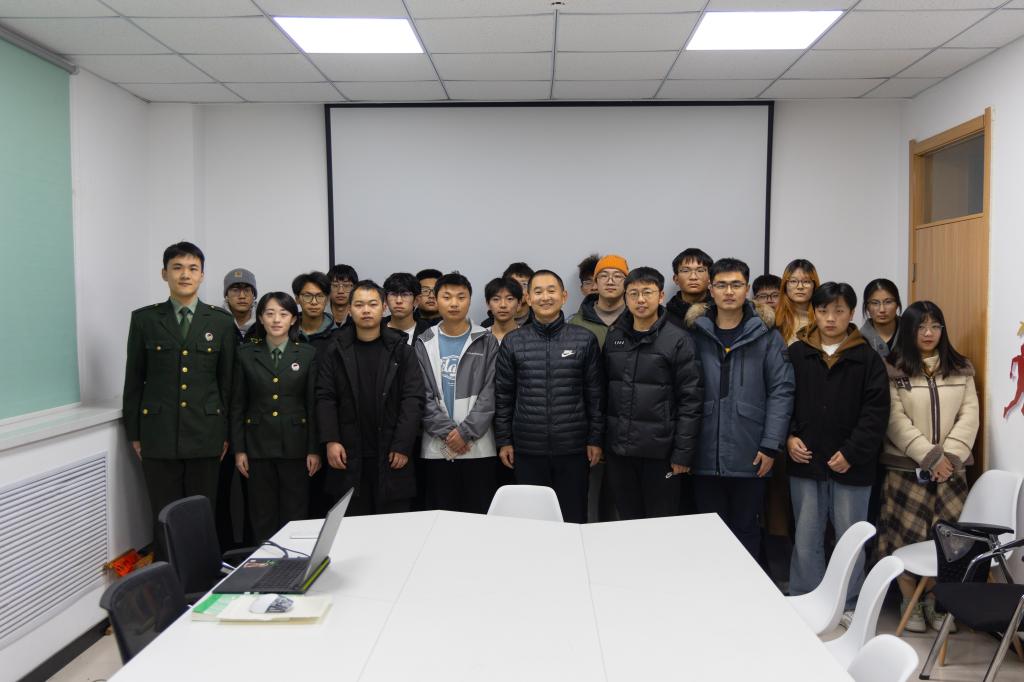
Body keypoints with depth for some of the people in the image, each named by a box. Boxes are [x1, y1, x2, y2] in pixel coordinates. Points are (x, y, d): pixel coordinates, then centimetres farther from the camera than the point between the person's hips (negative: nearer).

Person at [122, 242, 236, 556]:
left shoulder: (221, 321, 4)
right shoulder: (144, 319, 4)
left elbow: (227, 380, 6)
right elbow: (133, 380, 6)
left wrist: (226, 432, 4)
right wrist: (133, 433, 4)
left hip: (205, 434, 0)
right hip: (159, 434, 0)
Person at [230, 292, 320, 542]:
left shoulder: (308, 354, 1)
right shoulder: (246, 355, 4)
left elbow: (313, 404, 0)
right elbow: (237, 406, 5)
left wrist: (314, 449, -4)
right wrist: (239, 449, 0)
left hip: (295, 445, -1)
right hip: (258, 446, 1)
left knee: (295, 514, 4)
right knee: (262, 516, 7)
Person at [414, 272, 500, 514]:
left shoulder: (486, 342, 2)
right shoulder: (424, 344, 6)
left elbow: (490, 393, -5)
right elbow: (422, 395, 0)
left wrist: (465, 432, -13)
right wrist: (447, 432, -11)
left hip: (479, 447, -1)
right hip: (437, 448, 1)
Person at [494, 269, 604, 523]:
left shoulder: (585, 340, -1)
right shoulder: (512, 342, 1)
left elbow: (595, 393, 2)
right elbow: (502, 395, 5)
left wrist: (595, 439, 1)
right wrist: (503, 440, 3)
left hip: (573, 448, 0)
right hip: (528, 450, 1)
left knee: (573, 519, 8)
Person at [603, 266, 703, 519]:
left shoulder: (678, 340, -7)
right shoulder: (613, 338, 6)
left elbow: (690, 401, -9)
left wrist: (683, 453, -12)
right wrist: (599, 440, 8)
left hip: (659, 451, -4)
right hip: (618, 450, 4)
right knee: (627, 522, 15)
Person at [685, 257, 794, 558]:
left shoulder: (766, 336, 0)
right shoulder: (695, 334, 3)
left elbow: (781, 391, -3)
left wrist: (771, 446, -8)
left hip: (749, 457, -1)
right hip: (705, 456, 1)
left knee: (746, 529, 13)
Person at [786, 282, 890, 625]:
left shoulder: (868, 358, -2)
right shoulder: (796, 354, 3)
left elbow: (876, 411, -6)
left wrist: (852, 452, -12)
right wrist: (789, 437, -7)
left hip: (851, 465, -1)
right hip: (805, 462, 2)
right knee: (806, 538, 10)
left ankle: (850, 605, 26)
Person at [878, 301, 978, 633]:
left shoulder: (961, 369, 10)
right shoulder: (893, 370, -2)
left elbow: (969, 415, 2)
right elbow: (895, 420, -9)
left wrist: (950, 455, -11)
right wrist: (929, 456, -16)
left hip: (951, 468, 3)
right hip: (906, 467, -3)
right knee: (905, 536, 2)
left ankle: (936, 601, 22)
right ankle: (911, 603, 17)